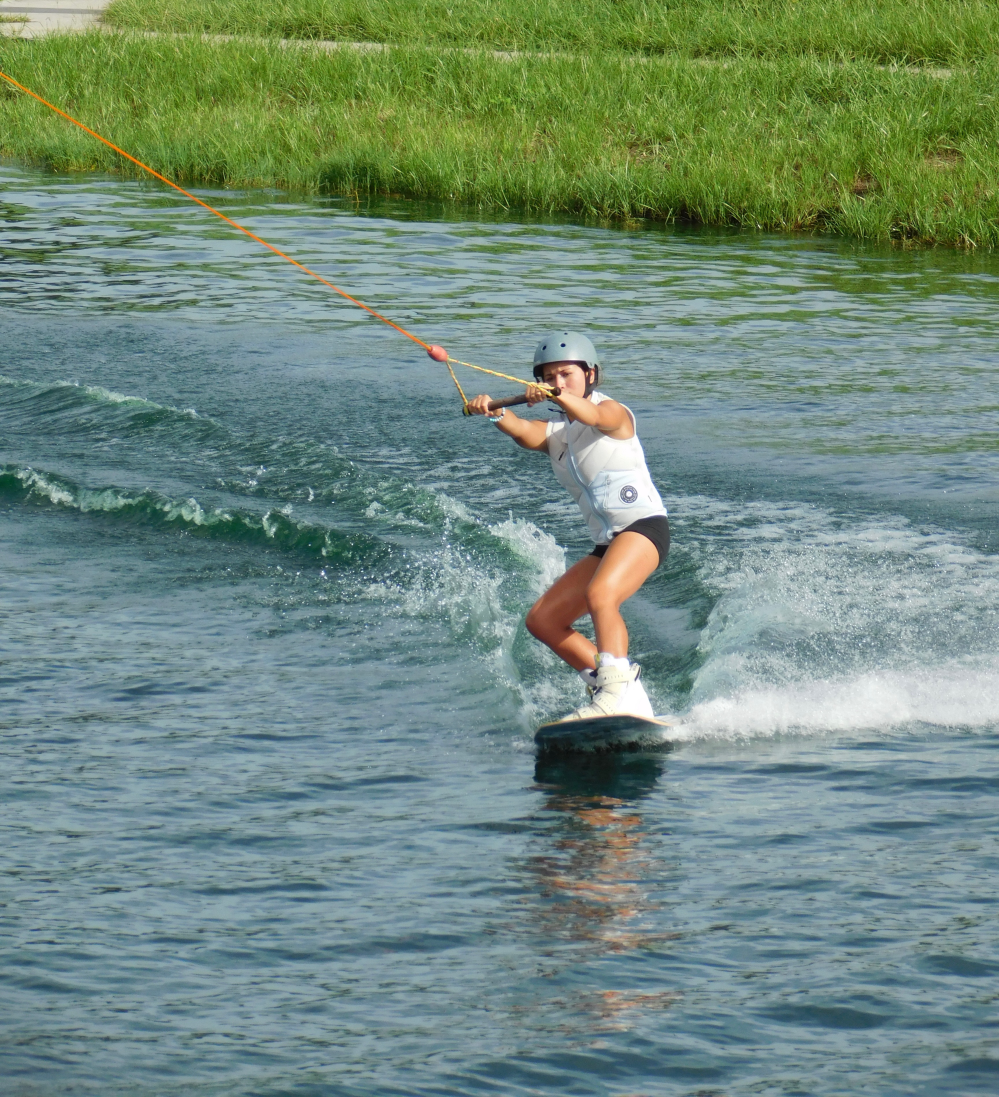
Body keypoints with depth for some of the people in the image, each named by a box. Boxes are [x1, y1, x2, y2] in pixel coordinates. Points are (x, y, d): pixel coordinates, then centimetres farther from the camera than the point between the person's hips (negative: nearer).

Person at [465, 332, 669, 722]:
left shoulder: (614, 412, -1)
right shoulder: (554, 431, 15)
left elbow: (593, 417, -27)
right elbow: (525, 433, -10)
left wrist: (558, 396, -49)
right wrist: (495, 413, -32)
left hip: (644, 525, -8)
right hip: (607, 543, 8)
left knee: (600, 595, -33)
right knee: (542, 621, 3)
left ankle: (618, 691, -38)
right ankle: (605, 686, 2)